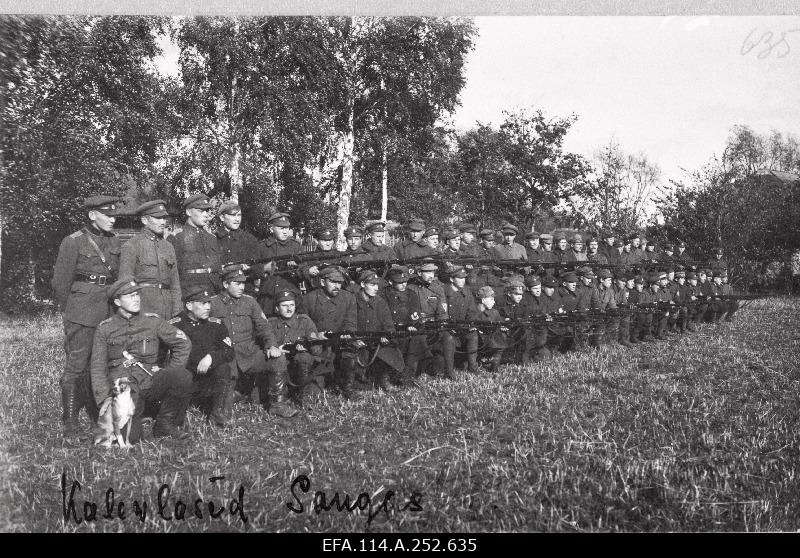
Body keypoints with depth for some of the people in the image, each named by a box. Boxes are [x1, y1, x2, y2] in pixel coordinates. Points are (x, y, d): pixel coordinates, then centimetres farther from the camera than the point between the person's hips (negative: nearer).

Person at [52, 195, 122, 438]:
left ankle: (98, 414, 23)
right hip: (81, 313, -5)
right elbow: (59, 281, -2)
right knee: (76, 365, -4)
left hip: (109, 311, 6)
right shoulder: (74, 242, -5)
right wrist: (68, 311, 2)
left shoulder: (115, 242, 11)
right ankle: (70, 422, 2)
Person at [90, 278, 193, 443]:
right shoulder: (105, 328, 7)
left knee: (183, 376, -29)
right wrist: (105, 399, -7)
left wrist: (169, 373, 2)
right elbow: (98, 367, 5)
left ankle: (165, 423, -7)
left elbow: (183, 343, 9)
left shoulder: (152, 321, 9)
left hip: (150, 383, 2)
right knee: (129, 438, -23)